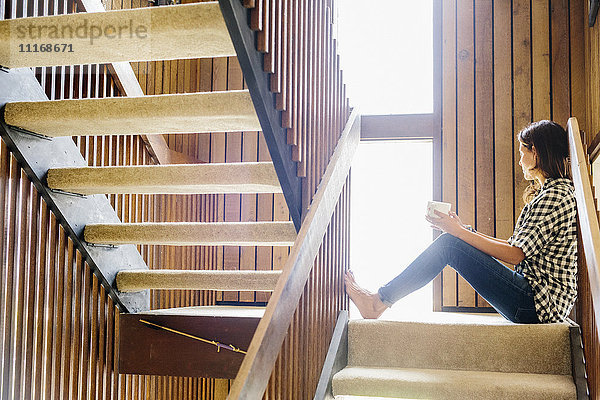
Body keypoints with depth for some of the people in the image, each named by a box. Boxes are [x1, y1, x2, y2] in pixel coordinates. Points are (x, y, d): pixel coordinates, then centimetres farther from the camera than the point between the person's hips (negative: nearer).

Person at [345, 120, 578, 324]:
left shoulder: (556, 195, -13)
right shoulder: (549, 192, 18)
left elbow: (515, 255, -19)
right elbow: (515, 246, 17)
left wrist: (459, 232, -15)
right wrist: (464, 231, 13)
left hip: (539, 304, -9)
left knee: (449, 244, -14)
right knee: (450, 241, 4)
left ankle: (378, 303, -7)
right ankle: (382, 298, 3)